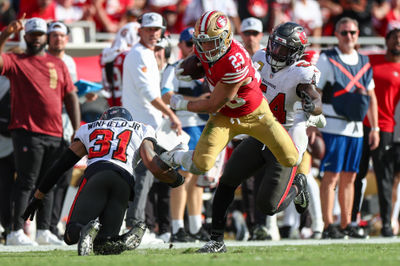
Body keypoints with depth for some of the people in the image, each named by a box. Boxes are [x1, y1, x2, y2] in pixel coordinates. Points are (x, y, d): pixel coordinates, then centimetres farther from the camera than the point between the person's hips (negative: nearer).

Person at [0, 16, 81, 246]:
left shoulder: (58, 64, 16)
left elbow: (71, 97, 16)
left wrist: (77, 130, 9)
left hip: (55, 134, 5)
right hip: (28, 132, -5)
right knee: (27, 182, -7)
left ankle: (44, 230, 17)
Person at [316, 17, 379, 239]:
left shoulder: (364, 63, 14)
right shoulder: (327, 60, -4)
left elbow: (371, 97, 20)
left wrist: (374, 128, 15)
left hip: (355, 127, 6)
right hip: (333, 127, -6)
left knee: (349, 177, 8)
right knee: (331, 175, -8)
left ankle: (346, 225, 14)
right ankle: (328, 226, -7)